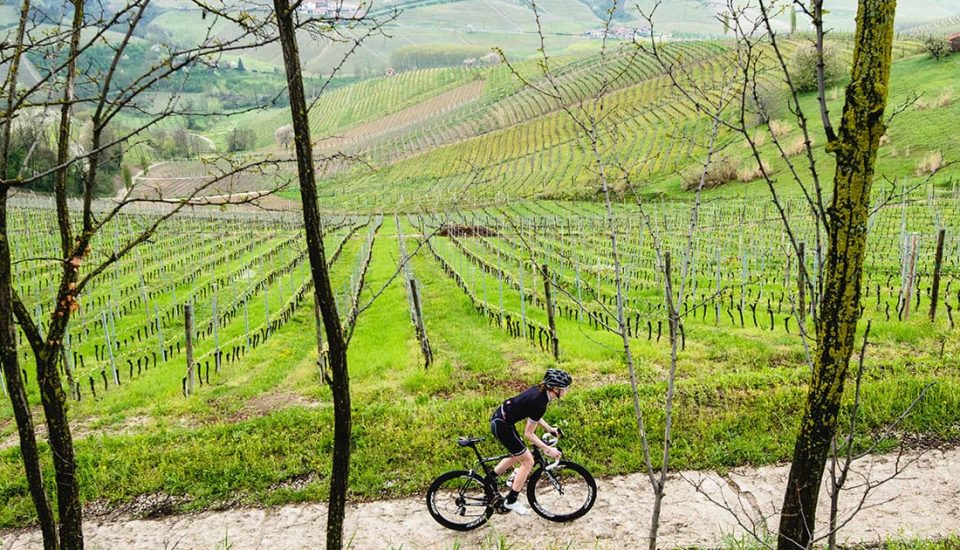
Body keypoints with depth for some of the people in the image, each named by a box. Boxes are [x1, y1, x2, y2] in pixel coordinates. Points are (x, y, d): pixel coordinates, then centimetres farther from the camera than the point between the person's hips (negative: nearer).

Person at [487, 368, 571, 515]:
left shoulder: (539, 390, 0)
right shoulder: (540, 404, -25)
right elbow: (528, 434, -17)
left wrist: (549, 429, 16)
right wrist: (548, 449, -12)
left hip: (499, 417, 9)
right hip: (502, 425, -9)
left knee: (517, 455, 24)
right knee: (528, 461, 3)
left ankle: (488, 479, 35)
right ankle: (511, 501, 12)